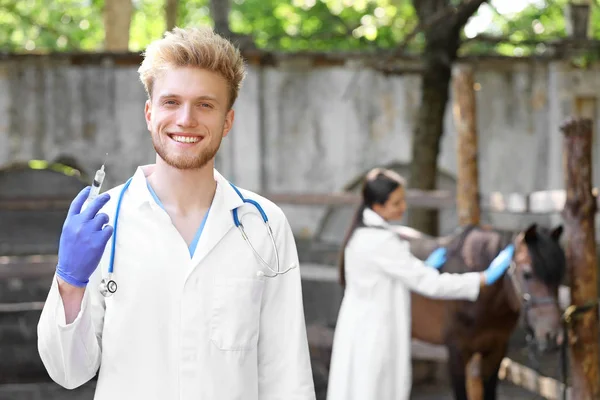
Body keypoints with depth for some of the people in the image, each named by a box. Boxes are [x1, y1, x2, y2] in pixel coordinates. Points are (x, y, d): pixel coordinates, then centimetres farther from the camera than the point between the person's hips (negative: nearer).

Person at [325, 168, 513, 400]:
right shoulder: (379, 241, -22)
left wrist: (424, 268, 17)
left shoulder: (362, 234, 8)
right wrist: (484, 279, -14)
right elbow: (430, 284, -20)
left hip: (362, 333, 9)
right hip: (373, 338, -9)